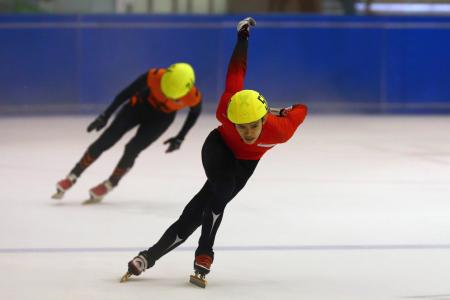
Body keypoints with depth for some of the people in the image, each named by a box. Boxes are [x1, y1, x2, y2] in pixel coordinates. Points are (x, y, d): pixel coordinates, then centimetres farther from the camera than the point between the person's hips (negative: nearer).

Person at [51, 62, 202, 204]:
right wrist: (105, 115, -15)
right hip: (141, 104, 1)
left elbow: (195, 113, -6)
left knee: (132, 149, -15)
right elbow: (127, 93, -19)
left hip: (161, 118, 0)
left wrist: (180, 138, -4)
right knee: (105, 141, -4)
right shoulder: (154, 77, -35)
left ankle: (109, 185, 10)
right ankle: (72, 177, 9)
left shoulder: (193, 97, -33)